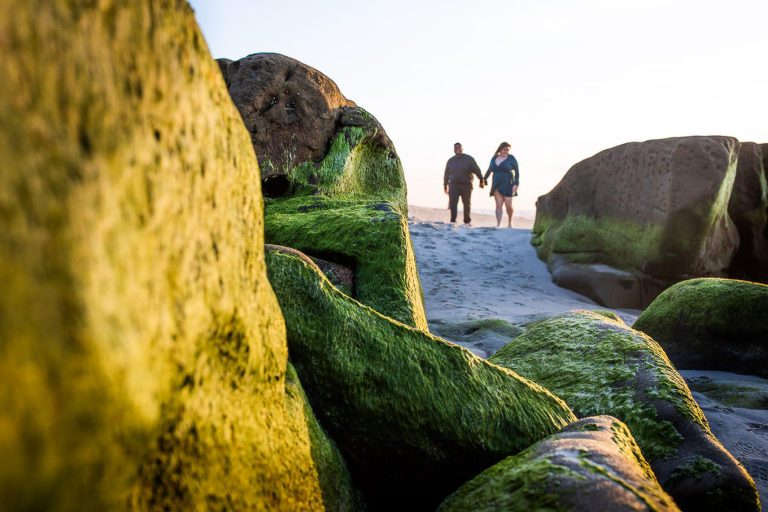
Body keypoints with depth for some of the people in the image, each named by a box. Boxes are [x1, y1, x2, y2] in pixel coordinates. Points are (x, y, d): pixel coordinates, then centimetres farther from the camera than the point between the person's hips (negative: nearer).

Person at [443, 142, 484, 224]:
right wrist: (445, 186, 19)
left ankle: (467, 221, 26)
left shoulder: (469, 159, 0)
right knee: (453, 202, -16)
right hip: (454, 185, 1)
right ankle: (453, 220, -15)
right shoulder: (450, 161, 8)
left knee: (467, 204, 9)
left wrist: (481, 181, -15)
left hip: (466, 185, -1)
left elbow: (476, 170, -6)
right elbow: (446, 174, 16)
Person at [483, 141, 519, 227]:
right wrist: (484, 178, 25)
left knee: (508, 205, -5)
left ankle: (510, 221, 22)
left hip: (508, 185, -3)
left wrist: (516, 183, -15)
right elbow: (489, 169, 23)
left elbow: (517, 171, -5)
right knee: (498, 204, -7)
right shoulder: (494, 158, 8)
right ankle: (498, 224, -10)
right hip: (497, 185, 3)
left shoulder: (511, 158, -4)